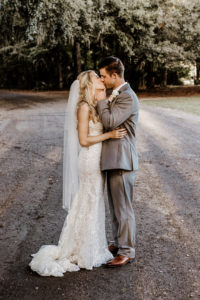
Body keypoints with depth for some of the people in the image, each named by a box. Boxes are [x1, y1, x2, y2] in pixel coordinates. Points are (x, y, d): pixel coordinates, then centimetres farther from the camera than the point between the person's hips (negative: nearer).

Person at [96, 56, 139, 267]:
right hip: (113, 159, 10)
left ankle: (127, 252, 11)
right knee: (115, 207, 19)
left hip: (122, 162, -10)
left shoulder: (127, 97, -16)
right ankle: (118, 242, 33)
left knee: (123, 208, -1)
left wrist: (101, 101, -14)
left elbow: (110, 122, -25)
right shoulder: (116, 95, 15)